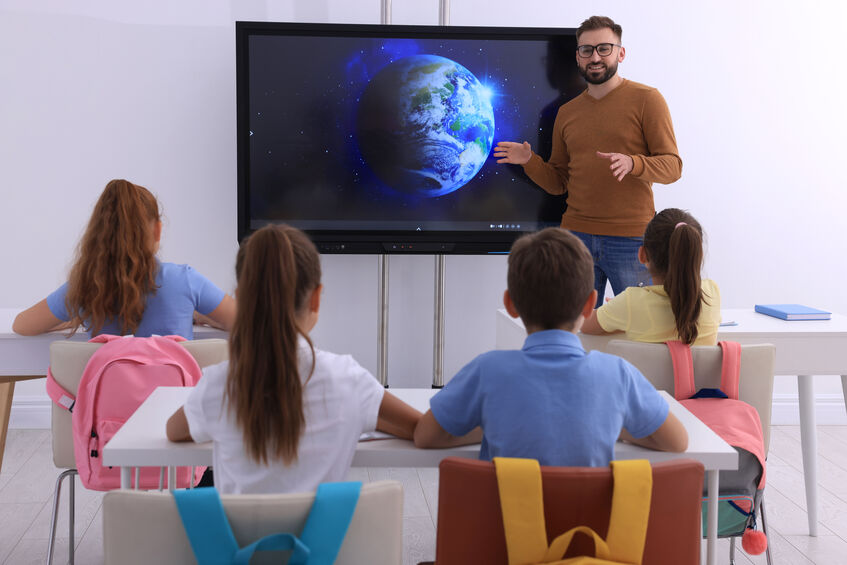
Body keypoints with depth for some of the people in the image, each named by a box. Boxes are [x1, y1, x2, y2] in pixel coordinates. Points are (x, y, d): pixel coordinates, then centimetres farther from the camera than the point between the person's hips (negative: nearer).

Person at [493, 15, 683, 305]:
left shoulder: (646, 99, 1)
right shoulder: (567, 112, 15)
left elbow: (672, 166, -5)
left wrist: (632, 163, -23)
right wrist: (529, 161, -2)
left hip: (631, 239, -4)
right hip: (576, 235, 4)